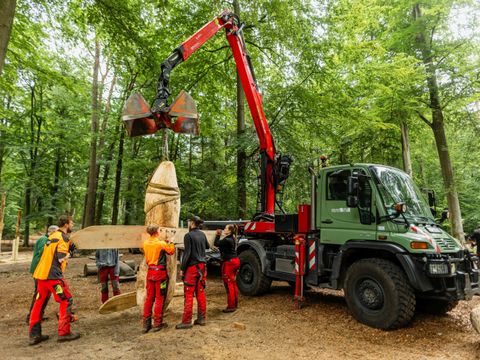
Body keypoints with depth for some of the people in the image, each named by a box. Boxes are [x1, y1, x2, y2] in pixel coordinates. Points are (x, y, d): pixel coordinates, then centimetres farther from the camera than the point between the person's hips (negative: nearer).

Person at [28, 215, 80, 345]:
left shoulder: (52, 235, 16)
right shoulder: (63, 238, -11)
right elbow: (61, 258, -18)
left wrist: (69, 247, 12)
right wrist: (69, 253, 1)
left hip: (41, 273, 9)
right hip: (53, 275, -9)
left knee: (39, 302, 13)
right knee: (66, 301, 0)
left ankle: (34, 334, 19)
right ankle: (64, 333, 3)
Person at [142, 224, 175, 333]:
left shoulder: (145, 244, 1)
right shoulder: (161, 244, -16)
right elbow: (172, 251, 0)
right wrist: (170, 242, 12)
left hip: (150, 271, 6)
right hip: (160, 272, -6)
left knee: (149, 298, 13)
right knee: (159, 298, 5)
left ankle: (146, 323, 18)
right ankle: (157, 323, 11)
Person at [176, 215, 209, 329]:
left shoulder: (188, 235, -12)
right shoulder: (202, 235, 8)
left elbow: (187, 253, -16)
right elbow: (207, 246, 26)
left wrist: (182, 268, -9)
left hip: (192, 267, -7)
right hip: (202, 267, 7)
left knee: (188, 294, 0)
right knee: (201, 293, 12)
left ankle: (186, 321, 4)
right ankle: (201, 318, 19)